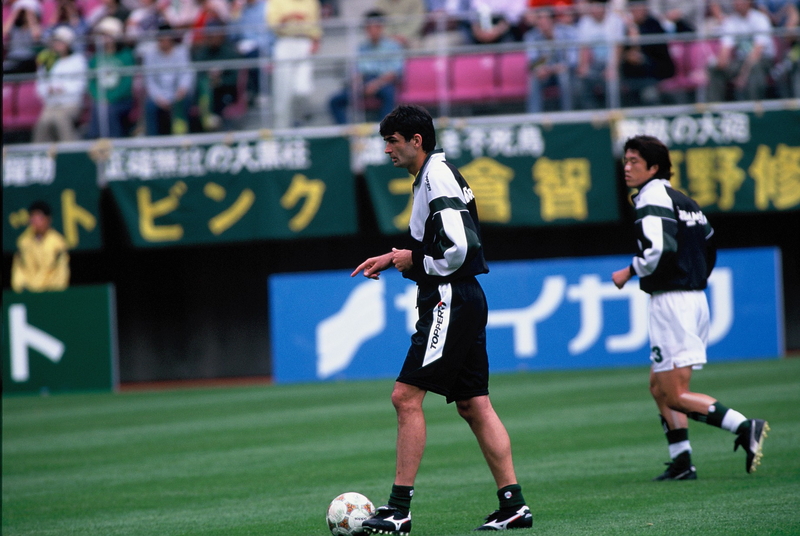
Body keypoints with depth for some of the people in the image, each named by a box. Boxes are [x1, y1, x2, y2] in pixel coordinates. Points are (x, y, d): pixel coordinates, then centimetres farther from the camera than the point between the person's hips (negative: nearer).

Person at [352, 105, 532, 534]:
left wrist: (413, 263, -8)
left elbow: (456, 251, -23)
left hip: (450, 301, -11)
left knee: (406, 396, -11)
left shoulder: (437, 177, -14)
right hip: (463, 302, 11)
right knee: (473, 405, 9)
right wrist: (394, 258, 16)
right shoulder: (432, 176, 17)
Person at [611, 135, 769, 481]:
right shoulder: (685, 201, 17)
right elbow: (709, 248, 22)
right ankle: (681, 463, 12)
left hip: (671, 303, -10)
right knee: (659, 386, 15)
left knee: (675, 396, -9)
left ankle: (745, 428, -19)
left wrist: (629, 272, -11)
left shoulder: (652, 199, -11)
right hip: (695, 299, 10)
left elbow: (660, 249, -25)